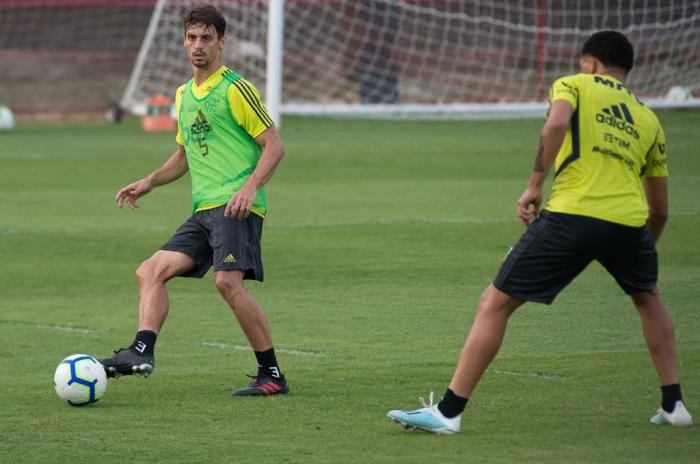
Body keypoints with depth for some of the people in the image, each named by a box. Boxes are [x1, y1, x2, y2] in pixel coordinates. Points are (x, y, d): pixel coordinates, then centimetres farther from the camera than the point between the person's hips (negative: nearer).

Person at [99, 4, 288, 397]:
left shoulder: (235, 89, -4)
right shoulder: (184, 95, 21)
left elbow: (274, 145, -7)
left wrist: (251, 187, -22)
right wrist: (149, 183, 20)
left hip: (235, 207, -8)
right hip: (203, 210, 9)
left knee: (228, 281, -24)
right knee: (151, 272, -4)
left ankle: (272, 375, -18)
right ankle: (142, 352, -16)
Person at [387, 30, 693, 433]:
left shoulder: (573, 85, 15)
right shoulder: (649, 120, 26)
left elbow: (556, 124, -11)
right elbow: (660, 208, 29)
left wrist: (534, 185, -6)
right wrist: (643, 253, 44)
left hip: (572, 214, -4)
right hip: (629, 220, 4)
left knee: (494, 305, 5)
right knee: (648, 298, 35)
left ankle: (448, 412, 1)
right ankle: (673, 404, 31)